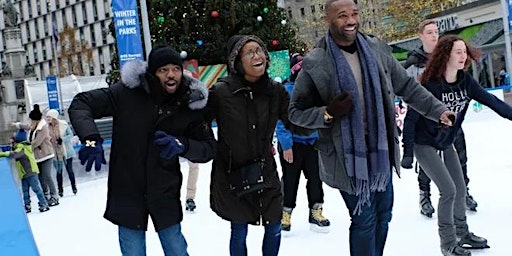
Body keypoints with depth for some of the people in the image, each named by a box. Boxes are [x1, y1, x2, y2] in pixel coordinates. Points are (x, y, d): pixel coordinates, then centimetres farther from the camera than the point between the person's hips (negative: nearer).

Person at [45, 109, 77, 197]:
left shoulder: (63, 124, -11)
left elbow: (71, 135, -8)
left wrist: (62, 139, -20)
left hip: (66, 152, -2)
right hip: (55, 153, 2)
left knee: (69, 169, 6)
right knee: (58, 171, 8)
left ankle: (74, 186, 23)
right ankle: (60, 190, 17)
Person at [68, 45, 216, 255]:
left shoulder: (189, 104, -5)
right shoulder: (128, 92, -12)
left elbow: (208, 147, -1)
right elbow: (81, 104, -6)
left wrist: (181, 144, -22)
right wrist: (91, 139, -23)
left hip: (166, 196, 2)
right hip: (127, 194, -1)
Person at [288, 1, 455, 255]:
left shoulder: (377, 49, 1)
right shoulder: (315, 63, -12)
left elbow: (407, 86, 12)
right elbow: (296, 112, -6)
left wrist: (438, 110, 10)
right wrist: (328, 113, -22)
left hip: (381, 150, 5)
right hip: (346, 156, -5)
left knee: (383, 213, 17)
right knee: (365, 219, -2)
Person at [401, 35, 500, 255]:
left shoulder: (466, 81, -8)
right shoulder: (430, 85, -26)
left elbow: (489, 100, -4)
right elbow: (412, 117, -22)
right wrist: (407, 150, -20)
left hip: (446, 144, 7)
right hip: (425, 145, -7)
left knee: (460, 189, 12)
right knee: (448, 190, -10)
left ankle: (462, 233, 33)